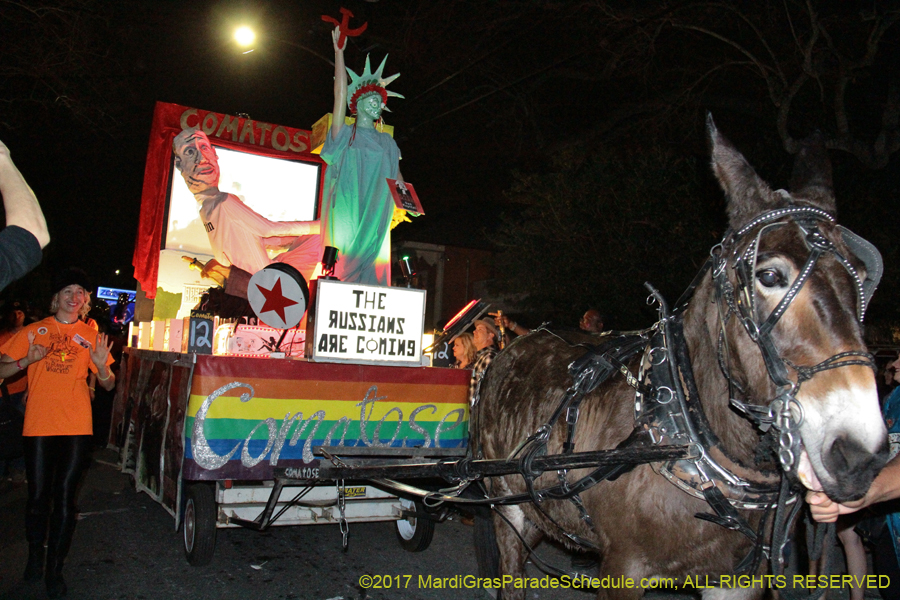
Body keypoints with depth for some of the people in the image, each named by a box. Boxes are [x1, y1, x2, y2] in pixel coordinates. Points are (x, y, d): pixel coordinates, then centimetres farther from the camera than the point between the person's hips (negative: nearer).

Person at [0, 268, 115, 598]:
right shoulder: (34, 331, 7)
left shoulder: (91, 336, 9)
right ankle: (35, 554, 30)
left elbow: (108, 385, 9)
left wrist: (101, 366, -12)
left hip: (77, 427, 0)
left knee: (64, 497, 2)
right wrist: (27, 360, -14)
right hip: (38, 425, 0)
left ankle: (55, 569, 13)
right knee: (38, 495, 4)